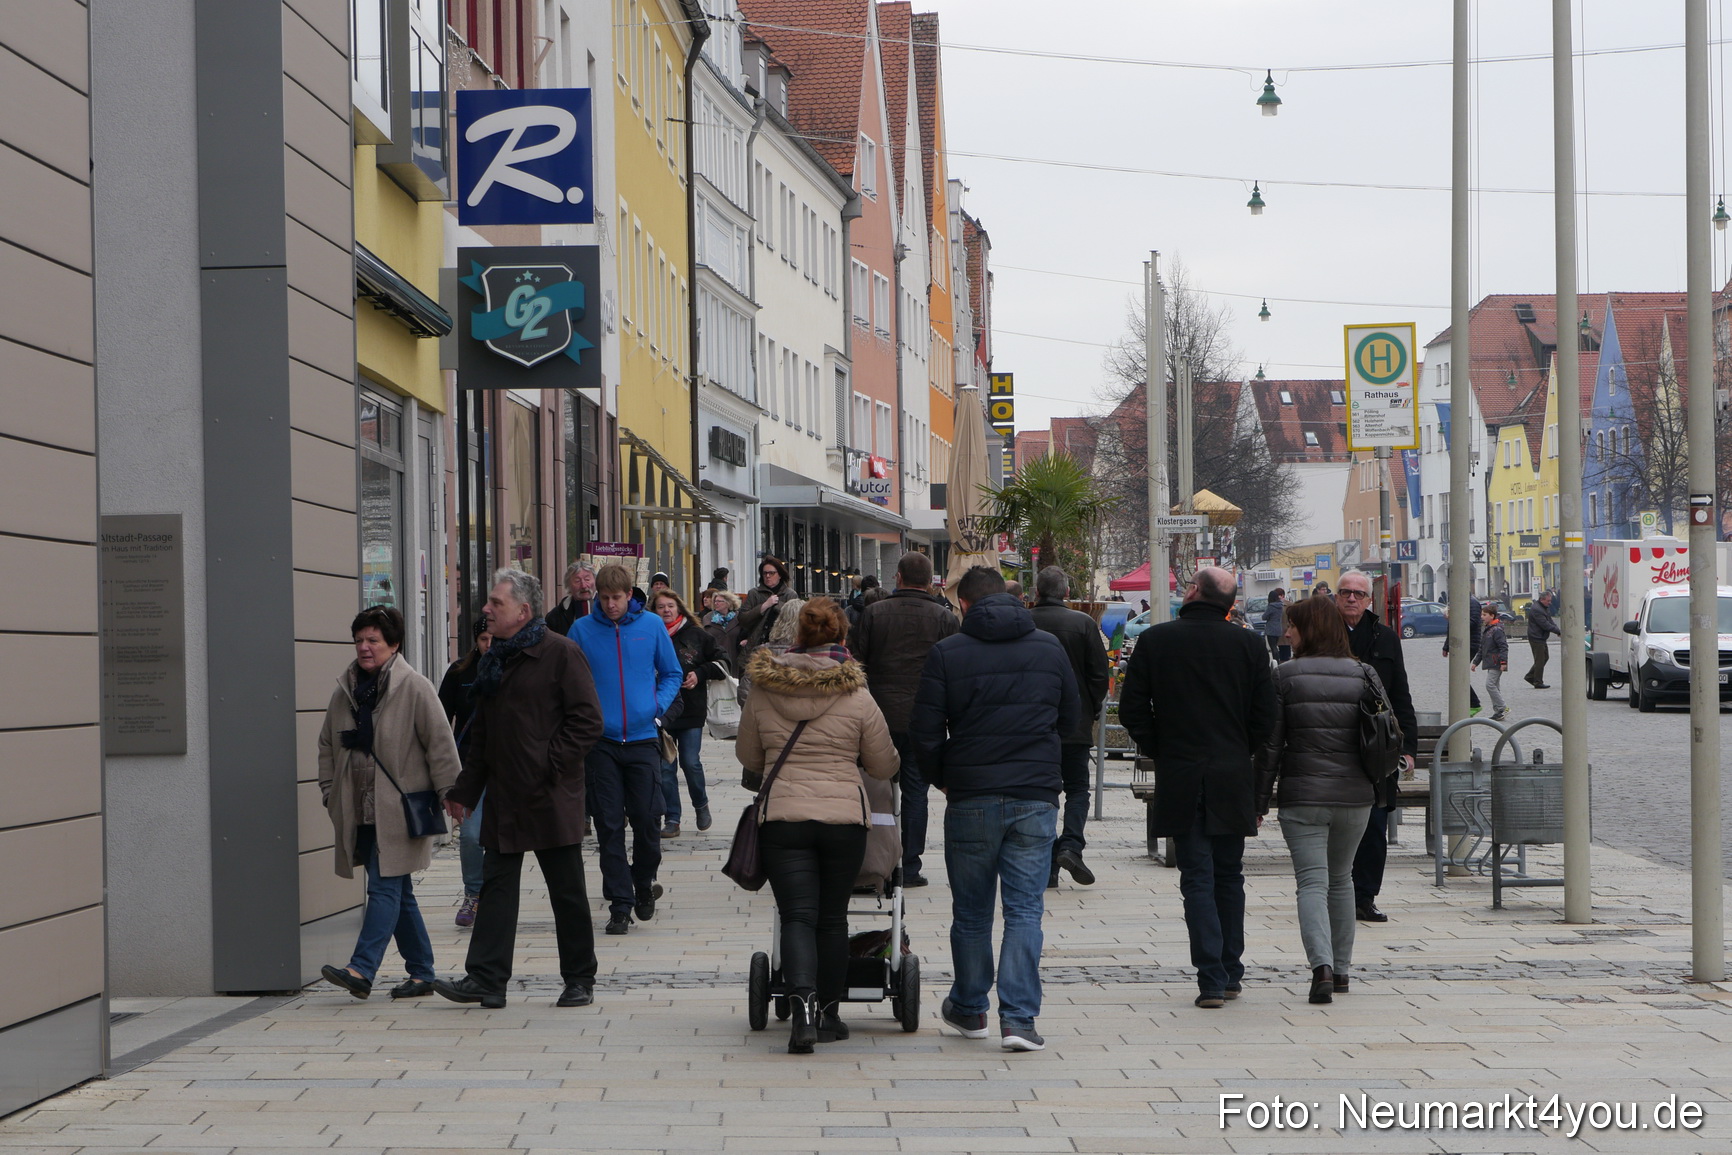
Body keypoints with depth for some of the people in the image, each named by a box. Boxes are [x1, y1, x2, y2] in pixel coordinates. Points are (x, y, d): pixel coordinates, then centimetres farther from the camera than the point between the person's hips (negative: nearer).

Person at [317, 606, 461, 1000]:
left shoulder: (415, 688, -6)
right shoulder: (345, 691, 11)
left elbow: (440, 744, -6)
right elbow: (327, 745, 20)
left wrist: (447, 791, -8)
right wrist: (329, 792, 13)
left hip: (398, 810, -6)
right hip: (359, 811, 6)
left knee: (385, 888, -12)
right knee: (399, 893, 11)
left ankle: (362, 970, -19)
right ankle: (421, 973, 18)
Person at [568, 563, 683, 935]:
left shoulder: (652, 626, 3)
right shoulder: (582, 630, 1)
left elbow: (672, 674, 11)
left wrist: (658, 705, -5)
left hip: (642, 739, 0)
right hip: (600, 741, 0)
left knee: (647, 819, 0)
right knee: (609, 826, 0)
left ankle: (644, 884, 27)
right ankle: (620, 904, 6)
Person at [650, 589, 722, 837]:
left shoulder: (696, 635, 3)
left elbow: (719, 661, 10)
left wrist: (699, 674, -5)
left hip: (691, 711, 0)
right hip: (661, 712, 0)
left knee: (691, 762, -1)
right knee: (665, 767, 1)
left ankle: (701, 804, 26)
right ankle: (671, 819, 9)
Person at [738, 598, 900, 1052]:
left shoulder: (763, 696, 2)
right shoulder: (858, 699, -2)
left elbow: (748, 758, 16)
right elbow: (884, 766, 7)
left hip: (782, 816, 0)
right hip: (844, 817, 0)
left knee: (797, 916, -2)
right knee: (832, 918, 13)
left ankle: (803, 1007, -22)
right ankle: (828, 1014, 22)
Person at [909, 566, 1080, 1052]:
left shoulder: (947, 653, -5)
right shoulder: (1050, 648, 4)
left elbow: (924, 732, -6)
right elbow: (1071, 719, 14)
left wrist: (942, 779, 11)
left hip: (971, 798, -1)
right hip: (1037, 796, 1)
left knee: (971, 911, 13)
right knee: (1025, 909, 2)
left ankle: (969, 1008, 26)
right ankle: (1019, 1017, -6)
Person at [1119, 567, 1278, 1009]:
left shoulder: (1155, 640, -3)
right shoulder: (1249, 645, -1)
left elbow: (1131, 710, -2)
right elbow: (1265, 716, -1)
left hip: (1179, 778, -1)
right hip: (1233, 780, 1)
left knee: (1197, 878, 1)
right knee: (1229, 876, 14)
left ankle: (1212, 978, -6)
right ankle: (1231, 973, 20)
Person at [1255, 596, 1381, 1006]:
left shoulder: (1285, 676, -5)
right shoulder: (1364, 675, 4)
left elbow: (1270, 744, -6)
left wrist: (1259, 801, 0)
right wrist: (1376, 788, 18)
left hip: (1302, 796, -4)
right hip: (1355, 796, 4)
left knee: (1312, 882, -5)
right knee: (1340, 880, 20)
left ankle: (1322, 966, -25)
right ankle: (1341, 968, 27)